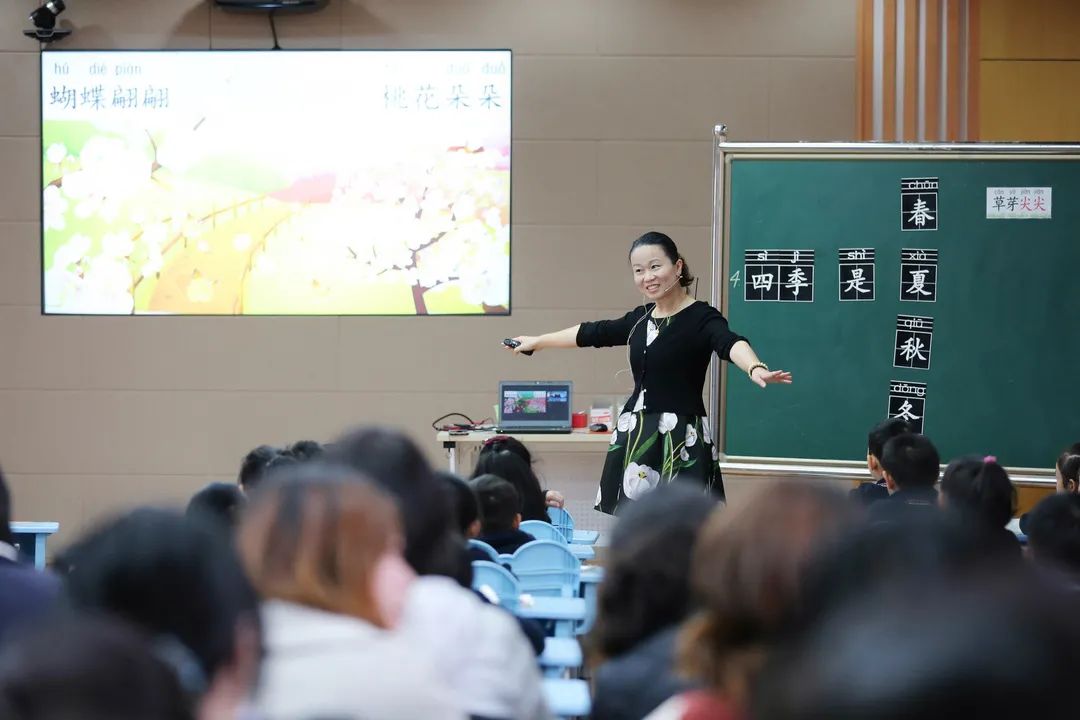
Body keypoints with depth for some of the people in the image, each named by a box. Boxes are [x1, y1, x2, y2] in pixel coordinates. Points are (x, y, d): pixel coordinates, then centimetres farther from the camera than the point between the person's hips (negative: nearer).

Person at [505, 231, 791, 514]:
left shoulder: (701, 317, -9)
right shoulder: (640, 318, 12)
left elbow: (730, 343, -29)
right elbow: (592, 332, 28)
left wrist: (756, 369, -51)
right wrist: (536, 342, 40)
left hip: (680, 439, -7)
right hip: (635, 437, 7)